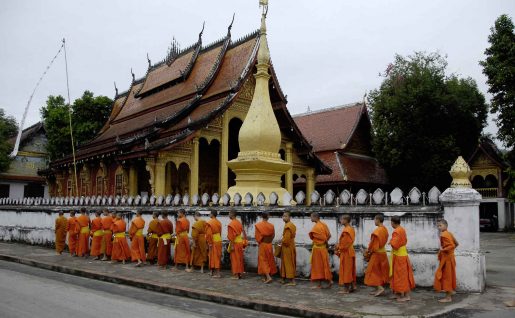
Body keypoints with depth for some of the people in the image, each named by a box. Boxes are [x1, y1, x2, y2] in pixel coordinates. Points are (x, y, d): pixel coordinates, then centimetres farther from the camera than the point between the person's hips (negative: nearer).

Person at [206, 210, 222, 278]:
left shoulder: (209, 223, -15)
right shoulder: (219, 222, 9)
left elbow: (209, 234, -18)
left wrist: (209, 243, -13)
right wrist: (218, 238, 18)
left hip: (214, 242, -8)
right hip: (219, 240, 8)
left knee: (214, 257, -2)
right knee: (218, 256, 13)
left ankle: (217, 273, -1)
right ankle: (214, 272, 24)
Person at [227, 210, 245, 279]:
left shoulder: (231, 224, -15)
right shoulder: (239, 223, 9)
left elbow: (231, 236, -18)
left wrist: (231, 245, -17)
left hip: (235, 243, -7)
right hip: (240, 242, 7)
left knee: (235, 259, 1)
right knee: (239, 258, 13)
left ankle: (236, 275, 4)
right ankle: (240, 273, 19)